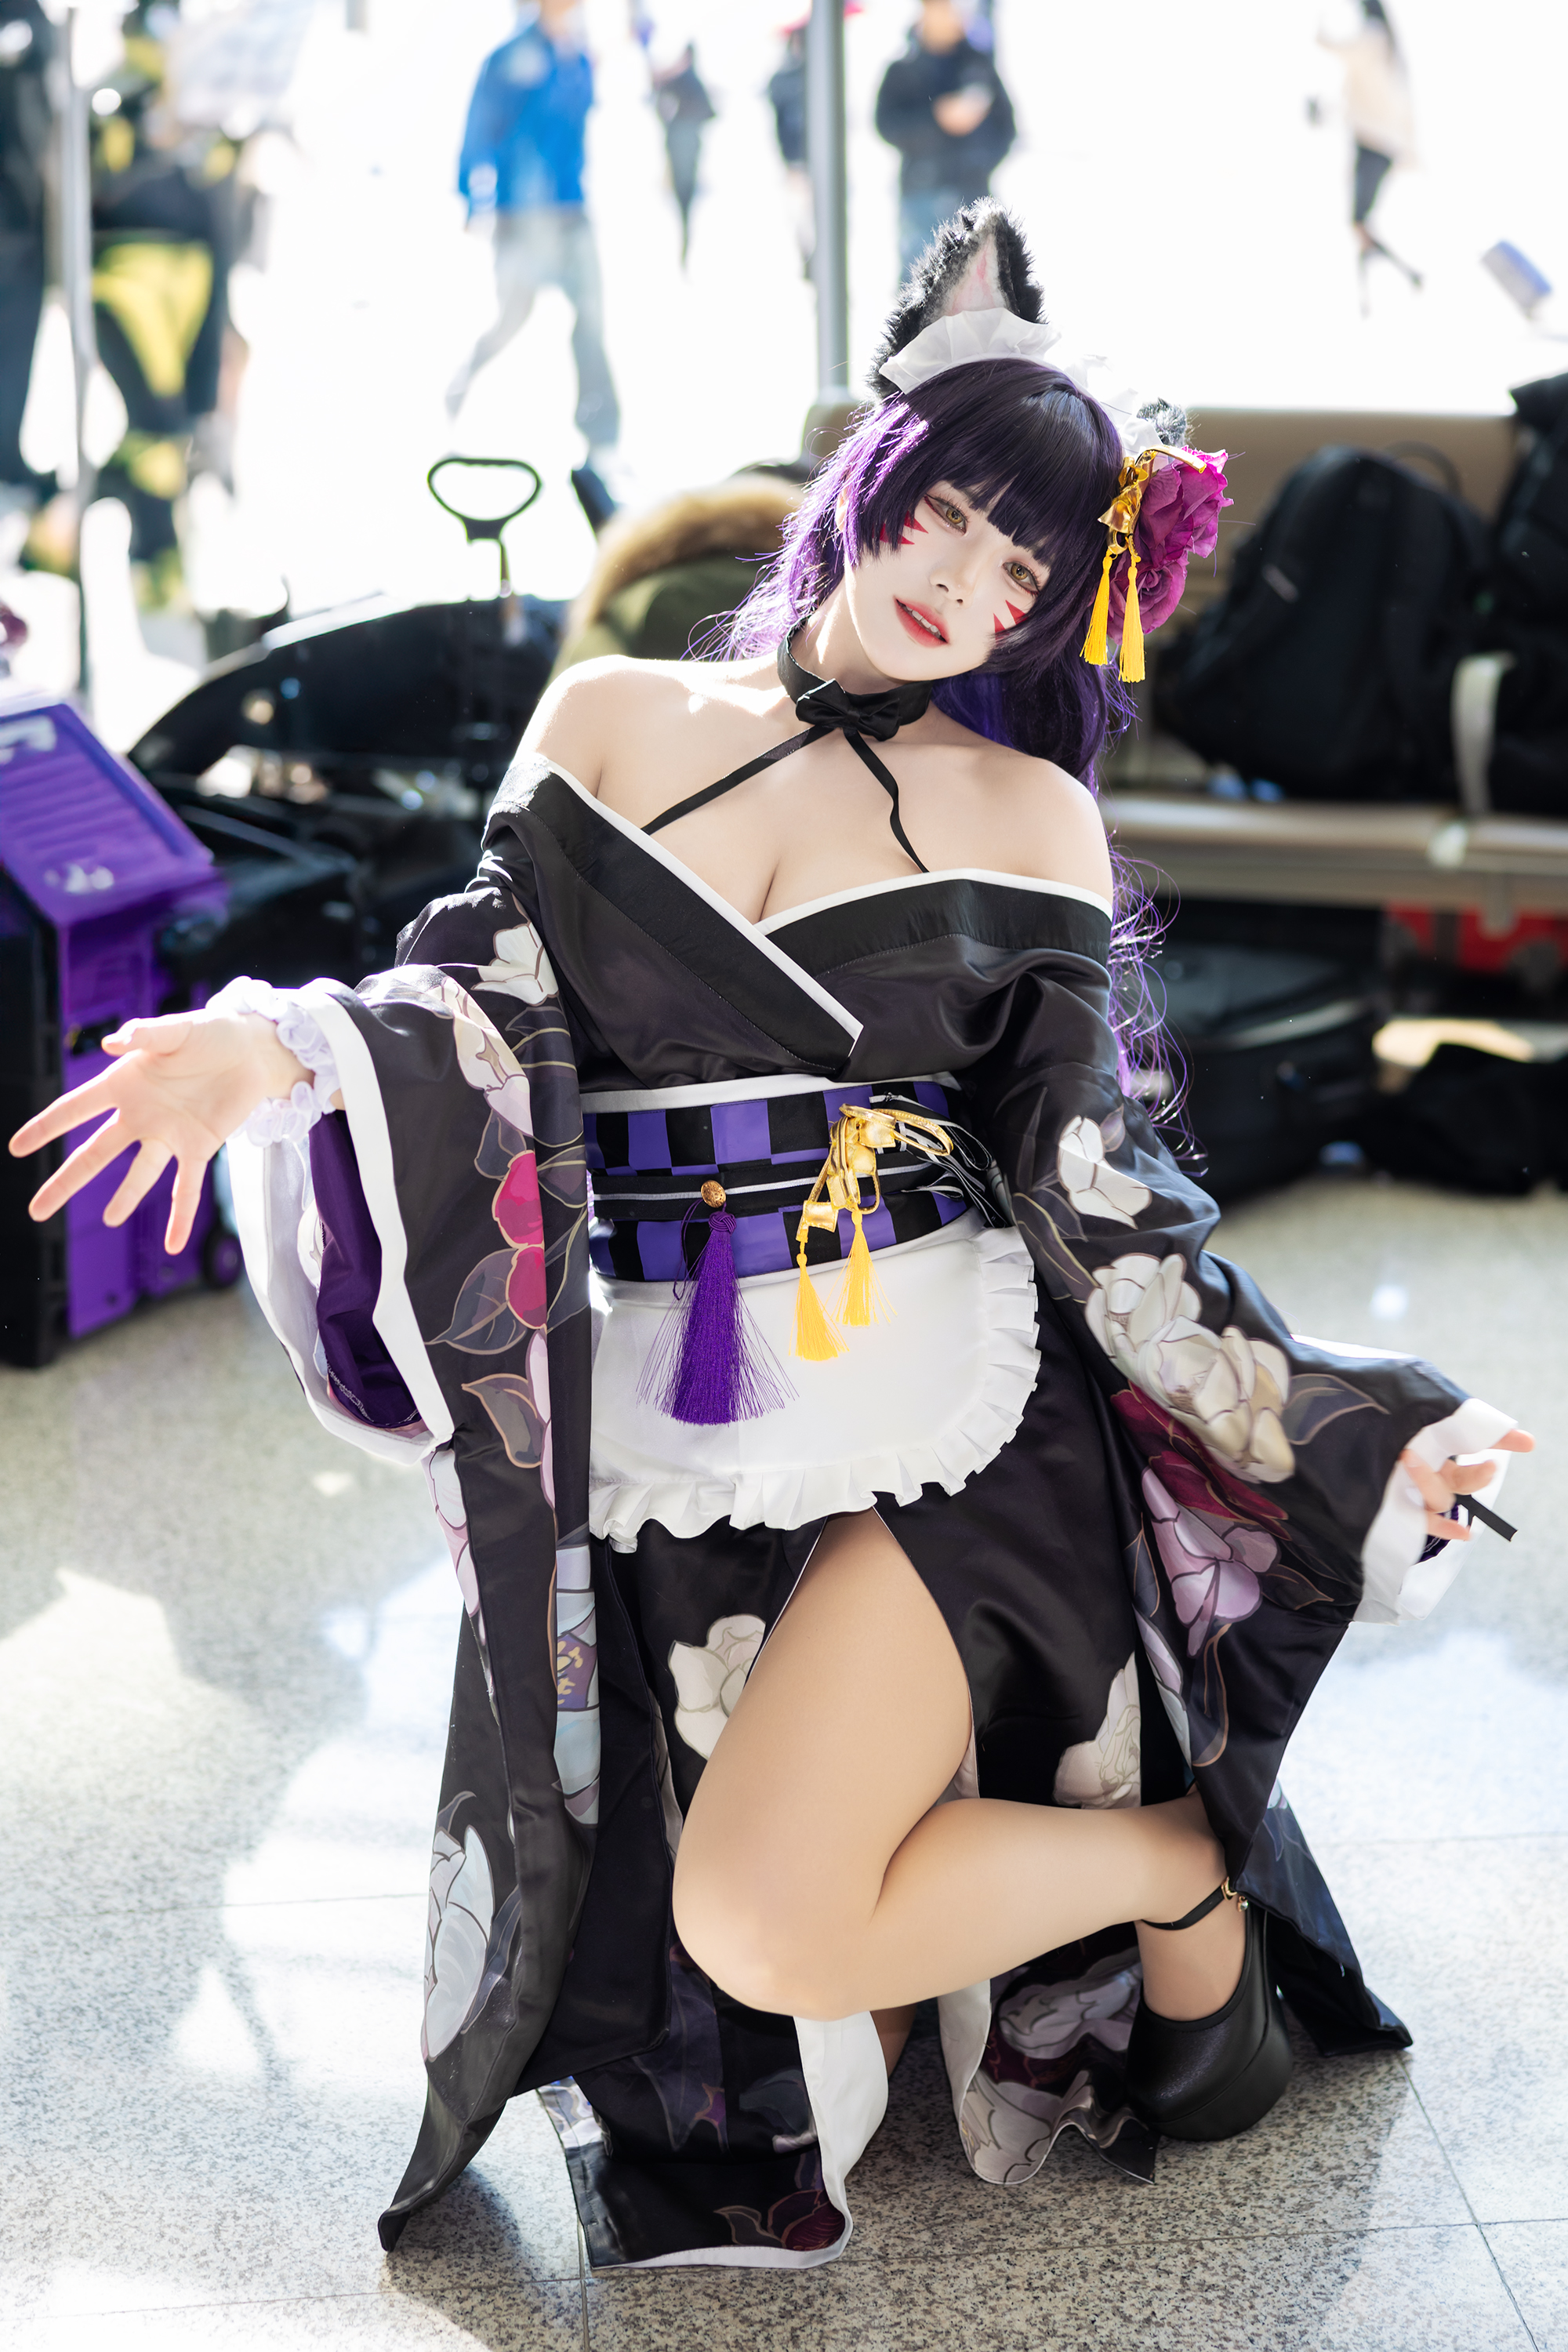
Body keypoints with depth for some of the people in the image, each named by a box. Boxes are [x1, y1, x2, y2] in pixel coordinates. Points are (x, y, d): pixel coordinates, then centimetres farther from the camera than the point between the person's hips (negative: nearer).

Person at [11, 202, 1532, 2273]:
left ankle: (1178, 1866, 10)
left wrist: (1348, 1434, -2)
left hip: (936, 1407, -3)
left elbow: (1095, 1182, 3)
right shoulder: (610, 725, 9)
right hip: (653, 1429, 3)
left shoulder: (1028, 818, 5)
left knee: (773, 1927, -19)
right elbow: (489, 1010, 1)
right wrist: (283, 1051, -20)